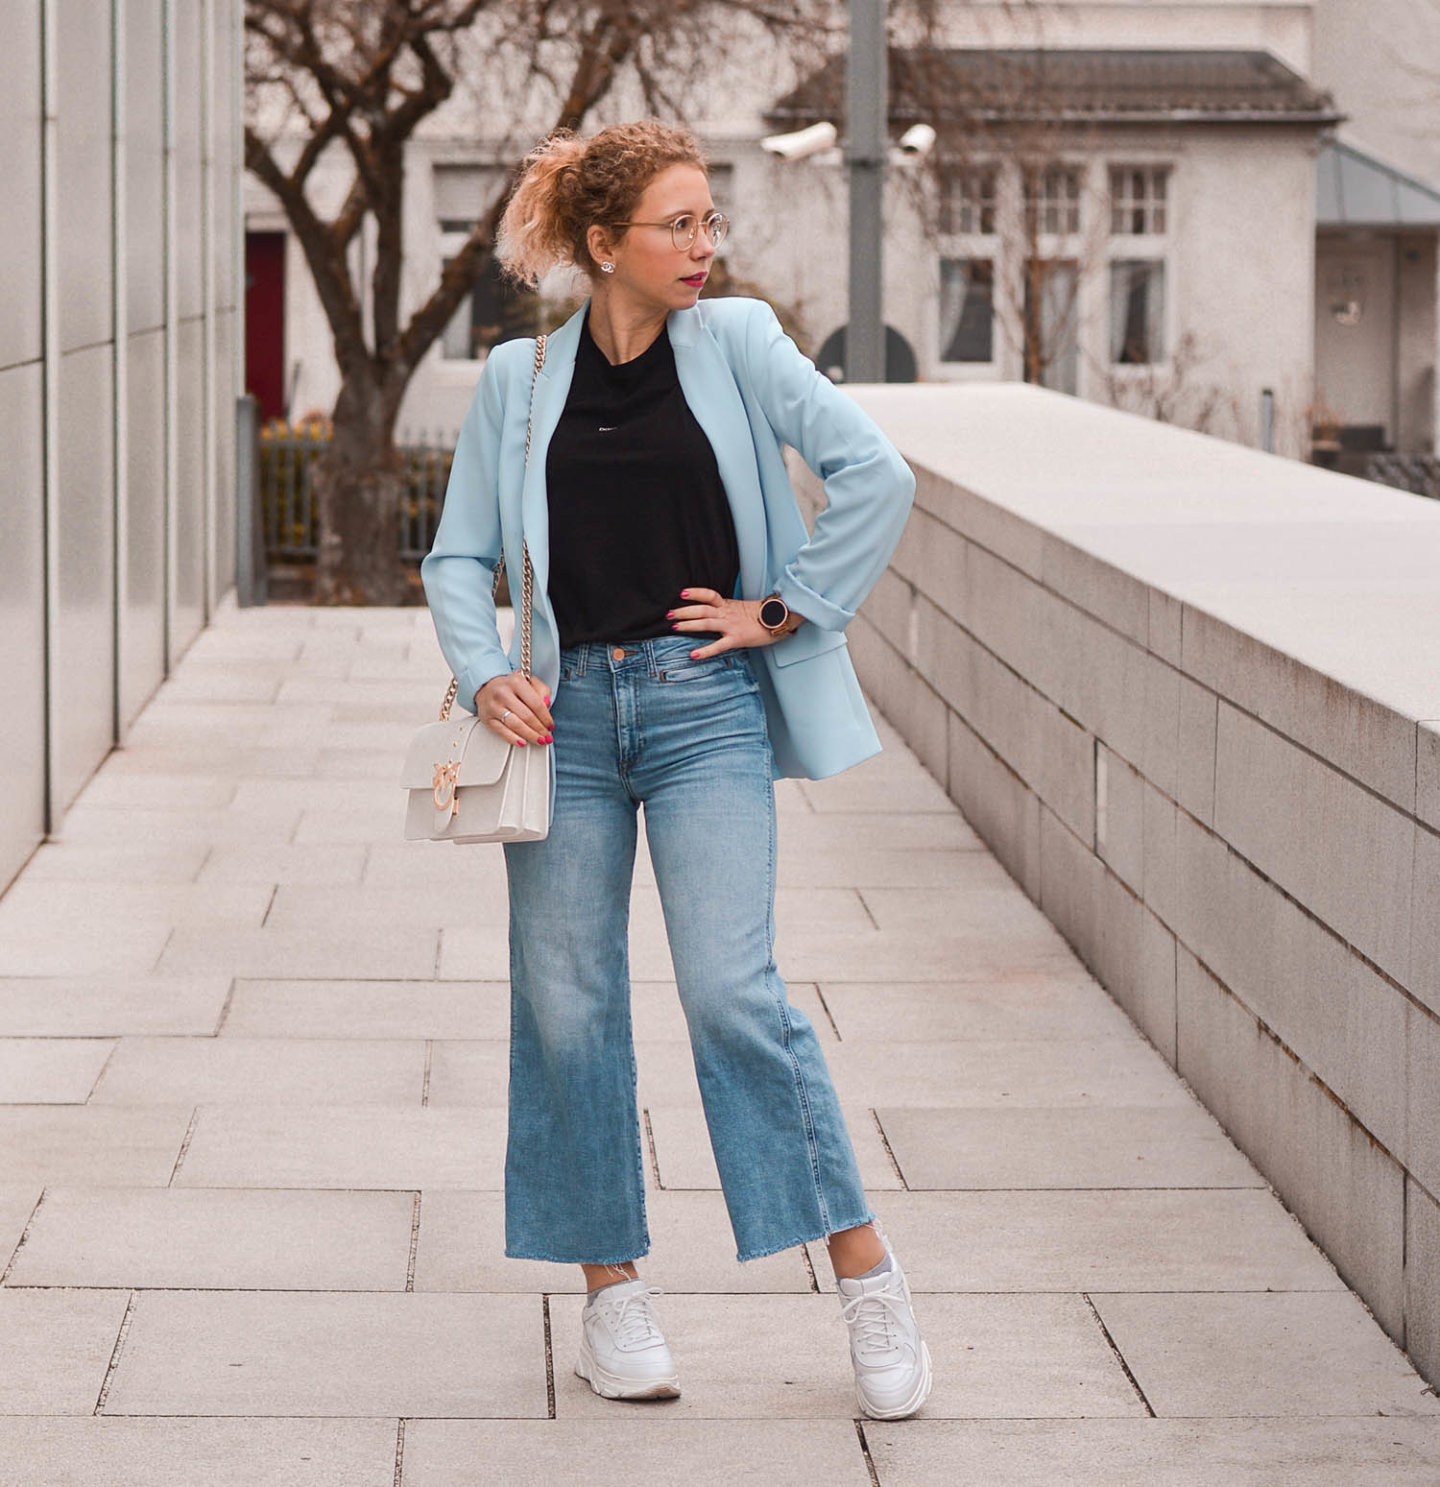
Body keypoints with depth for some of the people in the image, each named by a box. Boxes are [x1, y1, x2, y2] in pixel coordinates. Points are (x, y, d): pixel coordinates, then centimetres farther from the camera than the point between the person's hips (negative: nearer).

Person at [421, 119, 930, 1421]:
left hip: (707, 704, -3)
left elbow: (876, 475, -6)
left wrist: (787, 610, -5)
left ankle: (868, 1274, -1)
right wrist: (485, 674, -6)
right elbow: (460, 555, 10)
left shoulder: (736, 343, 0)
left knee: (732, 991, -12)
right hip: (571, 713, 3)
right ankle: (611, 1291, 18)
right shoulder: (518, 380, 6)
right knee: (568, 1006, 4)